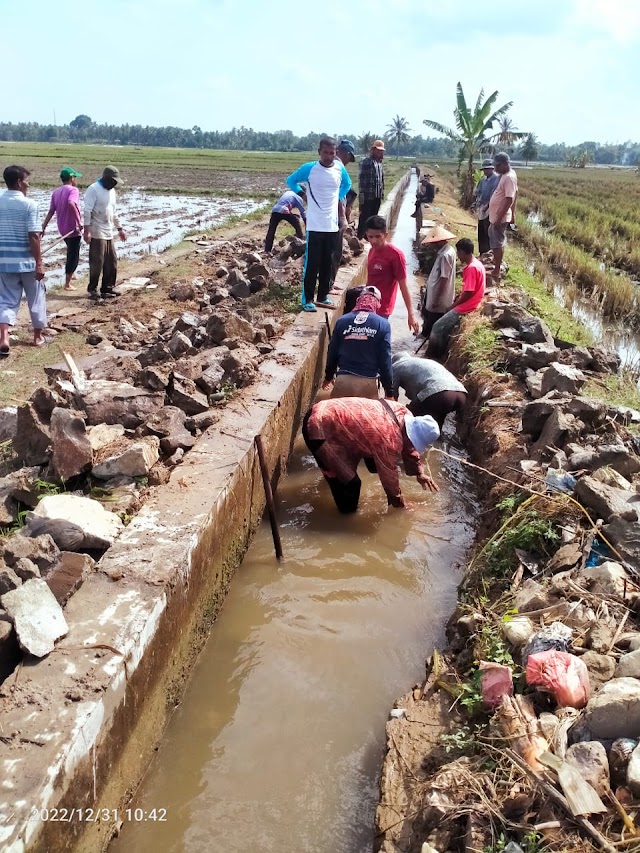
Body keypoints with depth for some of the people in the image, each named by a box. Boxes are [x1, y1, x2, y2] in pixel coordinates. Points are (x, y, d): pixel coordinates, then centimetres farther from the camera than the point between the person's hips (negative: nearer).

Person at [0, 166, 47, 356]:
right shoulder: (29, 204, -13)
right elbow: (33, 236, -17)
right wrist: (39, 263, -13)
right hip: (26, 261, -4)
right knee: (36, 298, 14)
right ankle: (38, 335, 25)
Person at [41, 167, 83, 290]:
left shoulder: (55, 192, 8)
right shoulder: (73, 190, -13)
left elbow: (51, 211, 5)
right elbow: (71, 203, -33)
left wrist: (43, 227, 6)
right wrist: (79, 221, -33)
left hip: (62, 229, 8)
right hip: (73, 229, -8)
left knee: (71, 253, 29)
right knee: (74, 257, 2)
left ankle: (69, 275, 40)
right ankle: (67, 284, 5)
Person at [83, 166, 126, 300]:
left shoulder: (111, 191, 15)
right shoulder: (93, 189, -11)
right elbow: (87, 211, -16)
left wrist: (119, 229, 24)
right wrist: (87, 231, -22)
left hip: (108, 233, 8)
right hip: (97, 233, -8)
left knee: (111, 262, 10)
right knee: (97, 262, -6)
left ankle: (108, 288, 19)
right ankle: (93, 290, 2)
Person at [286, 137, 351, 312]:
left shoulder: (340, 168, 3)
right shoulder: (309, 168, -8)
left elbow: (347, 184, 24)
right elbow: (290, 181, 8)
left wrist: (339, 197, 12)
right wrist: (303, 194, 3)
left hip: (332, 225, 4)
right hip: (315, 225, -4)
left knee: (328, 263, 11)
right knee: (312, 263, -3)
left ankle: (323, 296, 22)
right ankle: (307, 299, 4)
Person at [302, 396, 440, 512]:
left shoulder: (402, 413, -3)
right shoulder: (389, 441, -27)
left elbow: (407, 446, 17)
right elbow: (389, 476, -11)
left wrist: (419, 473, 18)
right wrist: (400, 504, 5)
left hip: (326, 411, 9)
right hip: (319, 429, -9)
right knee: (348, 481, -3)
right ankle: (348, 511, 21)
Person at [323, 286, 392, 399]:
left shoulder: (342, 321, 4)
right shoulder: (383, 325, -3)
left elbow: (332, 353, 10)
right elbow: (385, 360, -5)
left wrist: (328, 376, 27)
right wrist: (389, 391, 3)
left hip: (343, 380, 2)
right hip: (368, 383, -2)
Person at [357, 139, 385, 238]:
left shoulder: (380, 163, 14)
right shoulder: (366, 162, -10)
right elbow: (361, 178, -13)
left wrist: (382, 191, 15)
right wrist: (361, 193, -17)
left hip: (377, 196, 8)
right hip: (368, 196, -8)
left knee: (373, 217, 13)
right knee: (364, 217, -3)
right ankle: (360, 236, 3)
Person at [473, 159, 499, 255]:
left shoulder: (497, 179, -12)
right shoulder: (483, 180, 13)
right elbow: (477, 192, 20)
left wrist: (487, 206, -23)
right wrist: (475, 202, 3)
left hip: (489, 210, -8)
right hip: (481, 209, 8)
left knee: (488, 234, -6)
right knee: (481, 233, 14)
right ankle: (482, 254, 24)